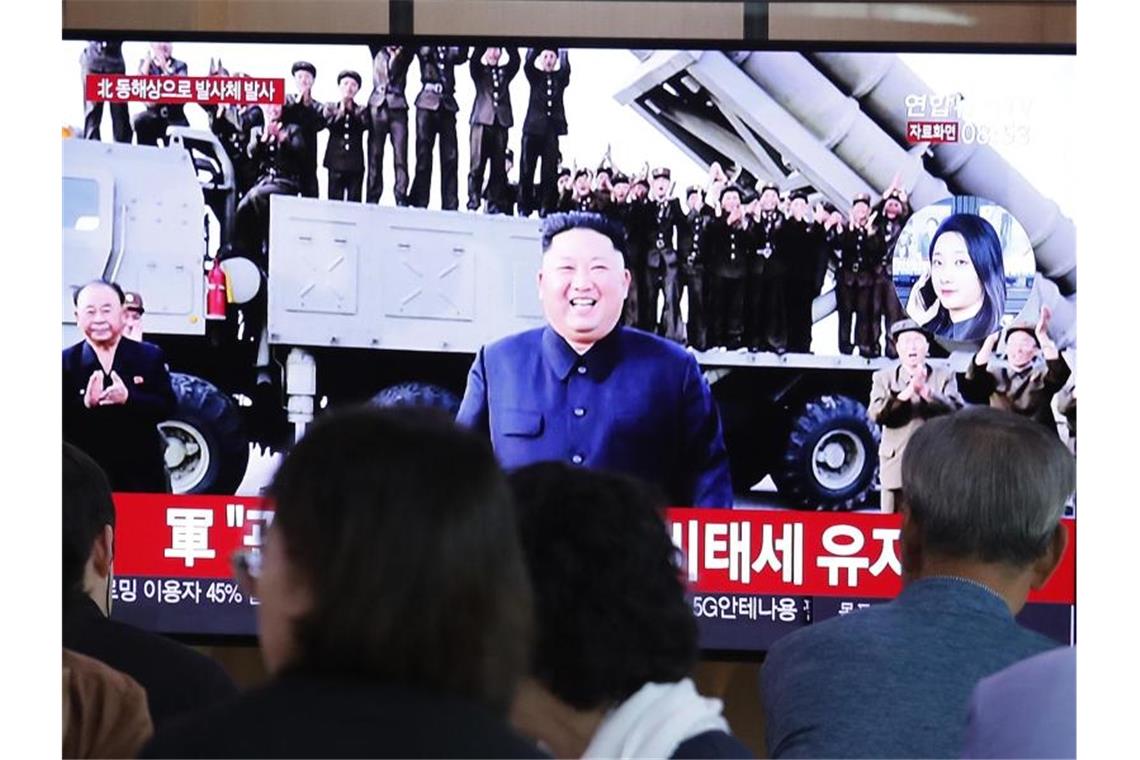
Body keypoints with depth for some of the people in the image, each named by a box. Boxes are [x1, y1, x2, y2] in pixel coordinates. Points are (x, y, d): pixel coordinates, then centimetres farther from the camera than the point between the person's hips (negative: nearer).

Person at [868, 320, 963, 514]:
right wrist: (907, 393, -18)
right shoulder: (883, 377, 10)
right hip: (896, 469, 0)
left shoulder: (944, 376, 9)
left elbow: (957, 411, -6)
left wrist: (926, 392, -18)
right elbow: (876, 413, -6)